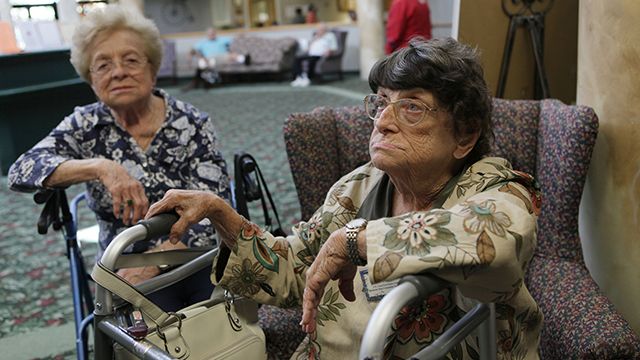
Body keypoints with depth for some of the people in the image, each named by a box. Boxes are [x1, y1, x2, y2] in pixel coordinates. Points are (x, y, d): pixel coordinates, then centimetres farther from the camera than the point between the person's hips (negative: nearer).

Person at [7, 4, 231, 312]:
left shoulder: (193, 125, -5)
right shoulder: (86, 127, -1)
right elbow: (22, 170, -16)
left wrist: (154, 260, -27)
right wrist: (99, 166, -33)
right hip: (124, 271, 0)